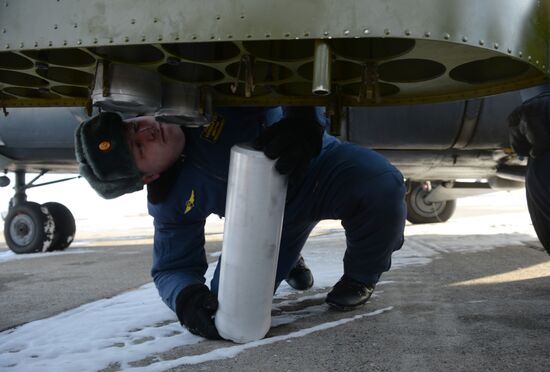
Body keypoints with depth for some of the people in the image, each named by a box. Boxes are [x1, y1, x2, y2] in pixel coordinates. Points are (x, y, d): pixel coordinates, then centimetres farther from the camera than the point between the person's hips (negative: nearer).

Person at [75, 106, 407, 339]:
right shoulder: (171, 203, -19)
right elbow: (172, 268, -9)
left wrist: (305, 119, -46)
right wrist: (185, 296, -33)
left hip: (320, 166, -2)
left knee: (381, 185, -33)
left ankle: (361, 277, 0)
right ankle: (287, 259, 30)